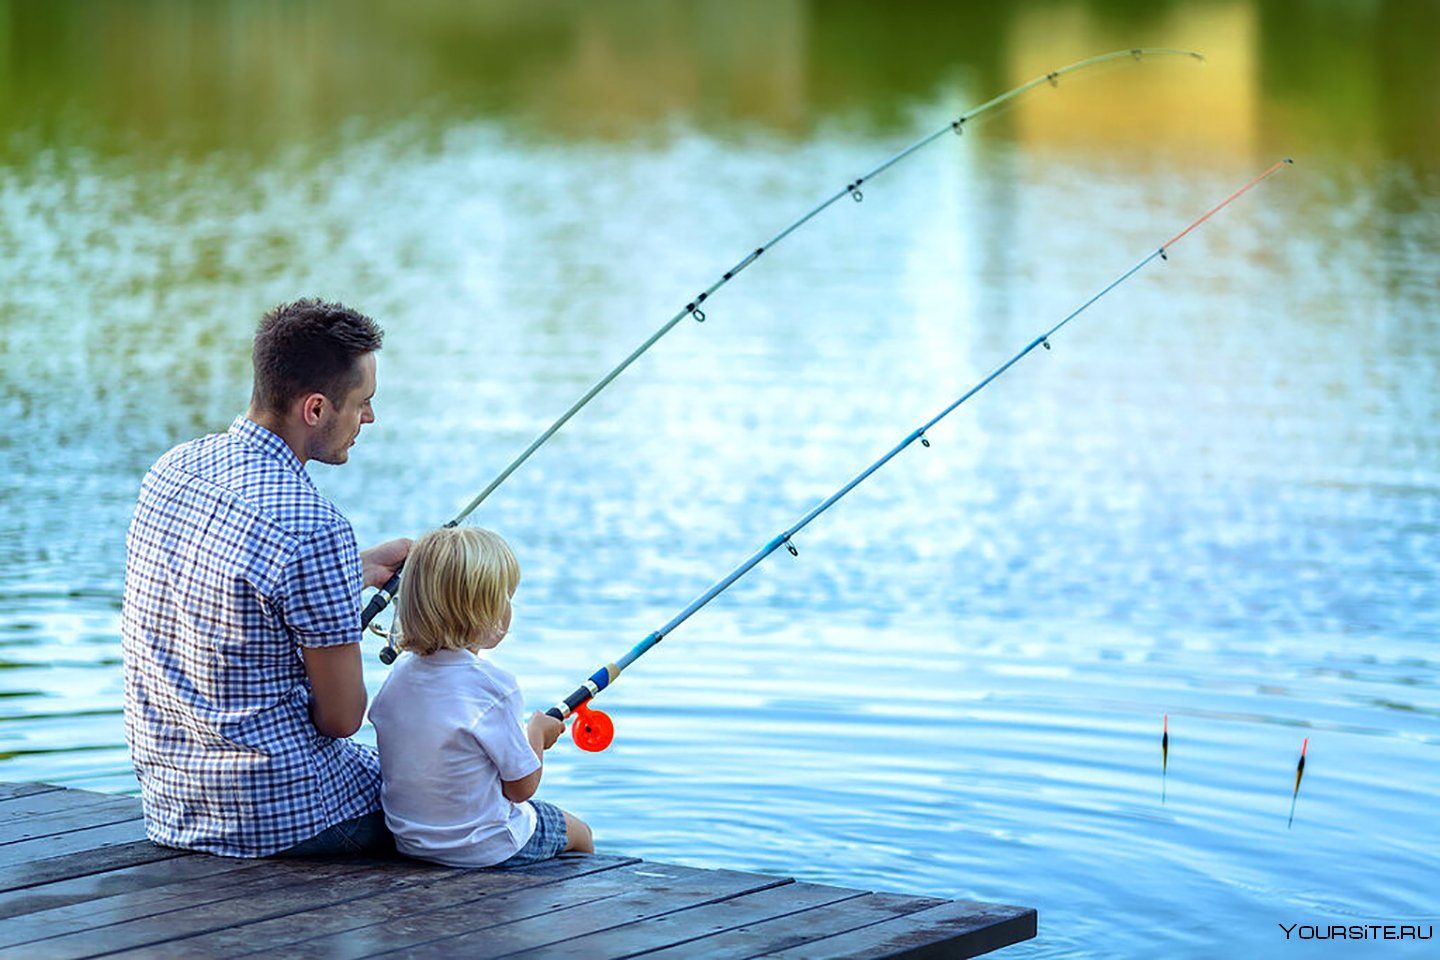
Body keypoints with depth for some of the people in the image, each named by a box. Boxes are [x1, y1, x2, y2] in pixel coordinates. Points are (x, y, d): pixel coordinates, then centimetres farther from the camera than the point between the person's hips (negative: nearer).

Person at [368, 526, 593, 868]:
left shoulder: (401, 671, -4)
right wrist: (537, 733, 4)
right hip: (485, 849, -7)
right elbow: (522, 787, -15)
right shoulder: (493, 685, -24)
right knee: (577, 831, 20)